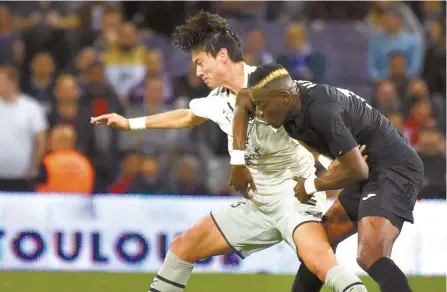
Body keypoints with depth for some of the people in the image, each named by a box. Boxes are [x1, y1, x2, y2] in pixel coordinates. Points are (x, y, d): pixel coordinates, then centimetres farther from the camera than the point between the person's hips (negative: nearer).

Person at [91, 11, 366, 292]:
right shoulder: (219, 100, 7)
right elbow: (187, 116, 29)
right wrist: (130, 123, 35)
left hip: (294, 194, -8)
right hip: (258, 203, 8)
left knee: (320, 261, -33)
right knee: (184, 246, 10)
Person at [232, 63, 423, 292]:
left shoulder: (321, 111, -27)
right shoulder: (289, 94, -1)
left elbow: (357, 170, -24)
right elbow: (243, 98, 19)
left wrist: (311, 186, -8)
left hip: (394, 169, -10)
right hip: (372, 171, 10)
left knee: (370, 258, -26)